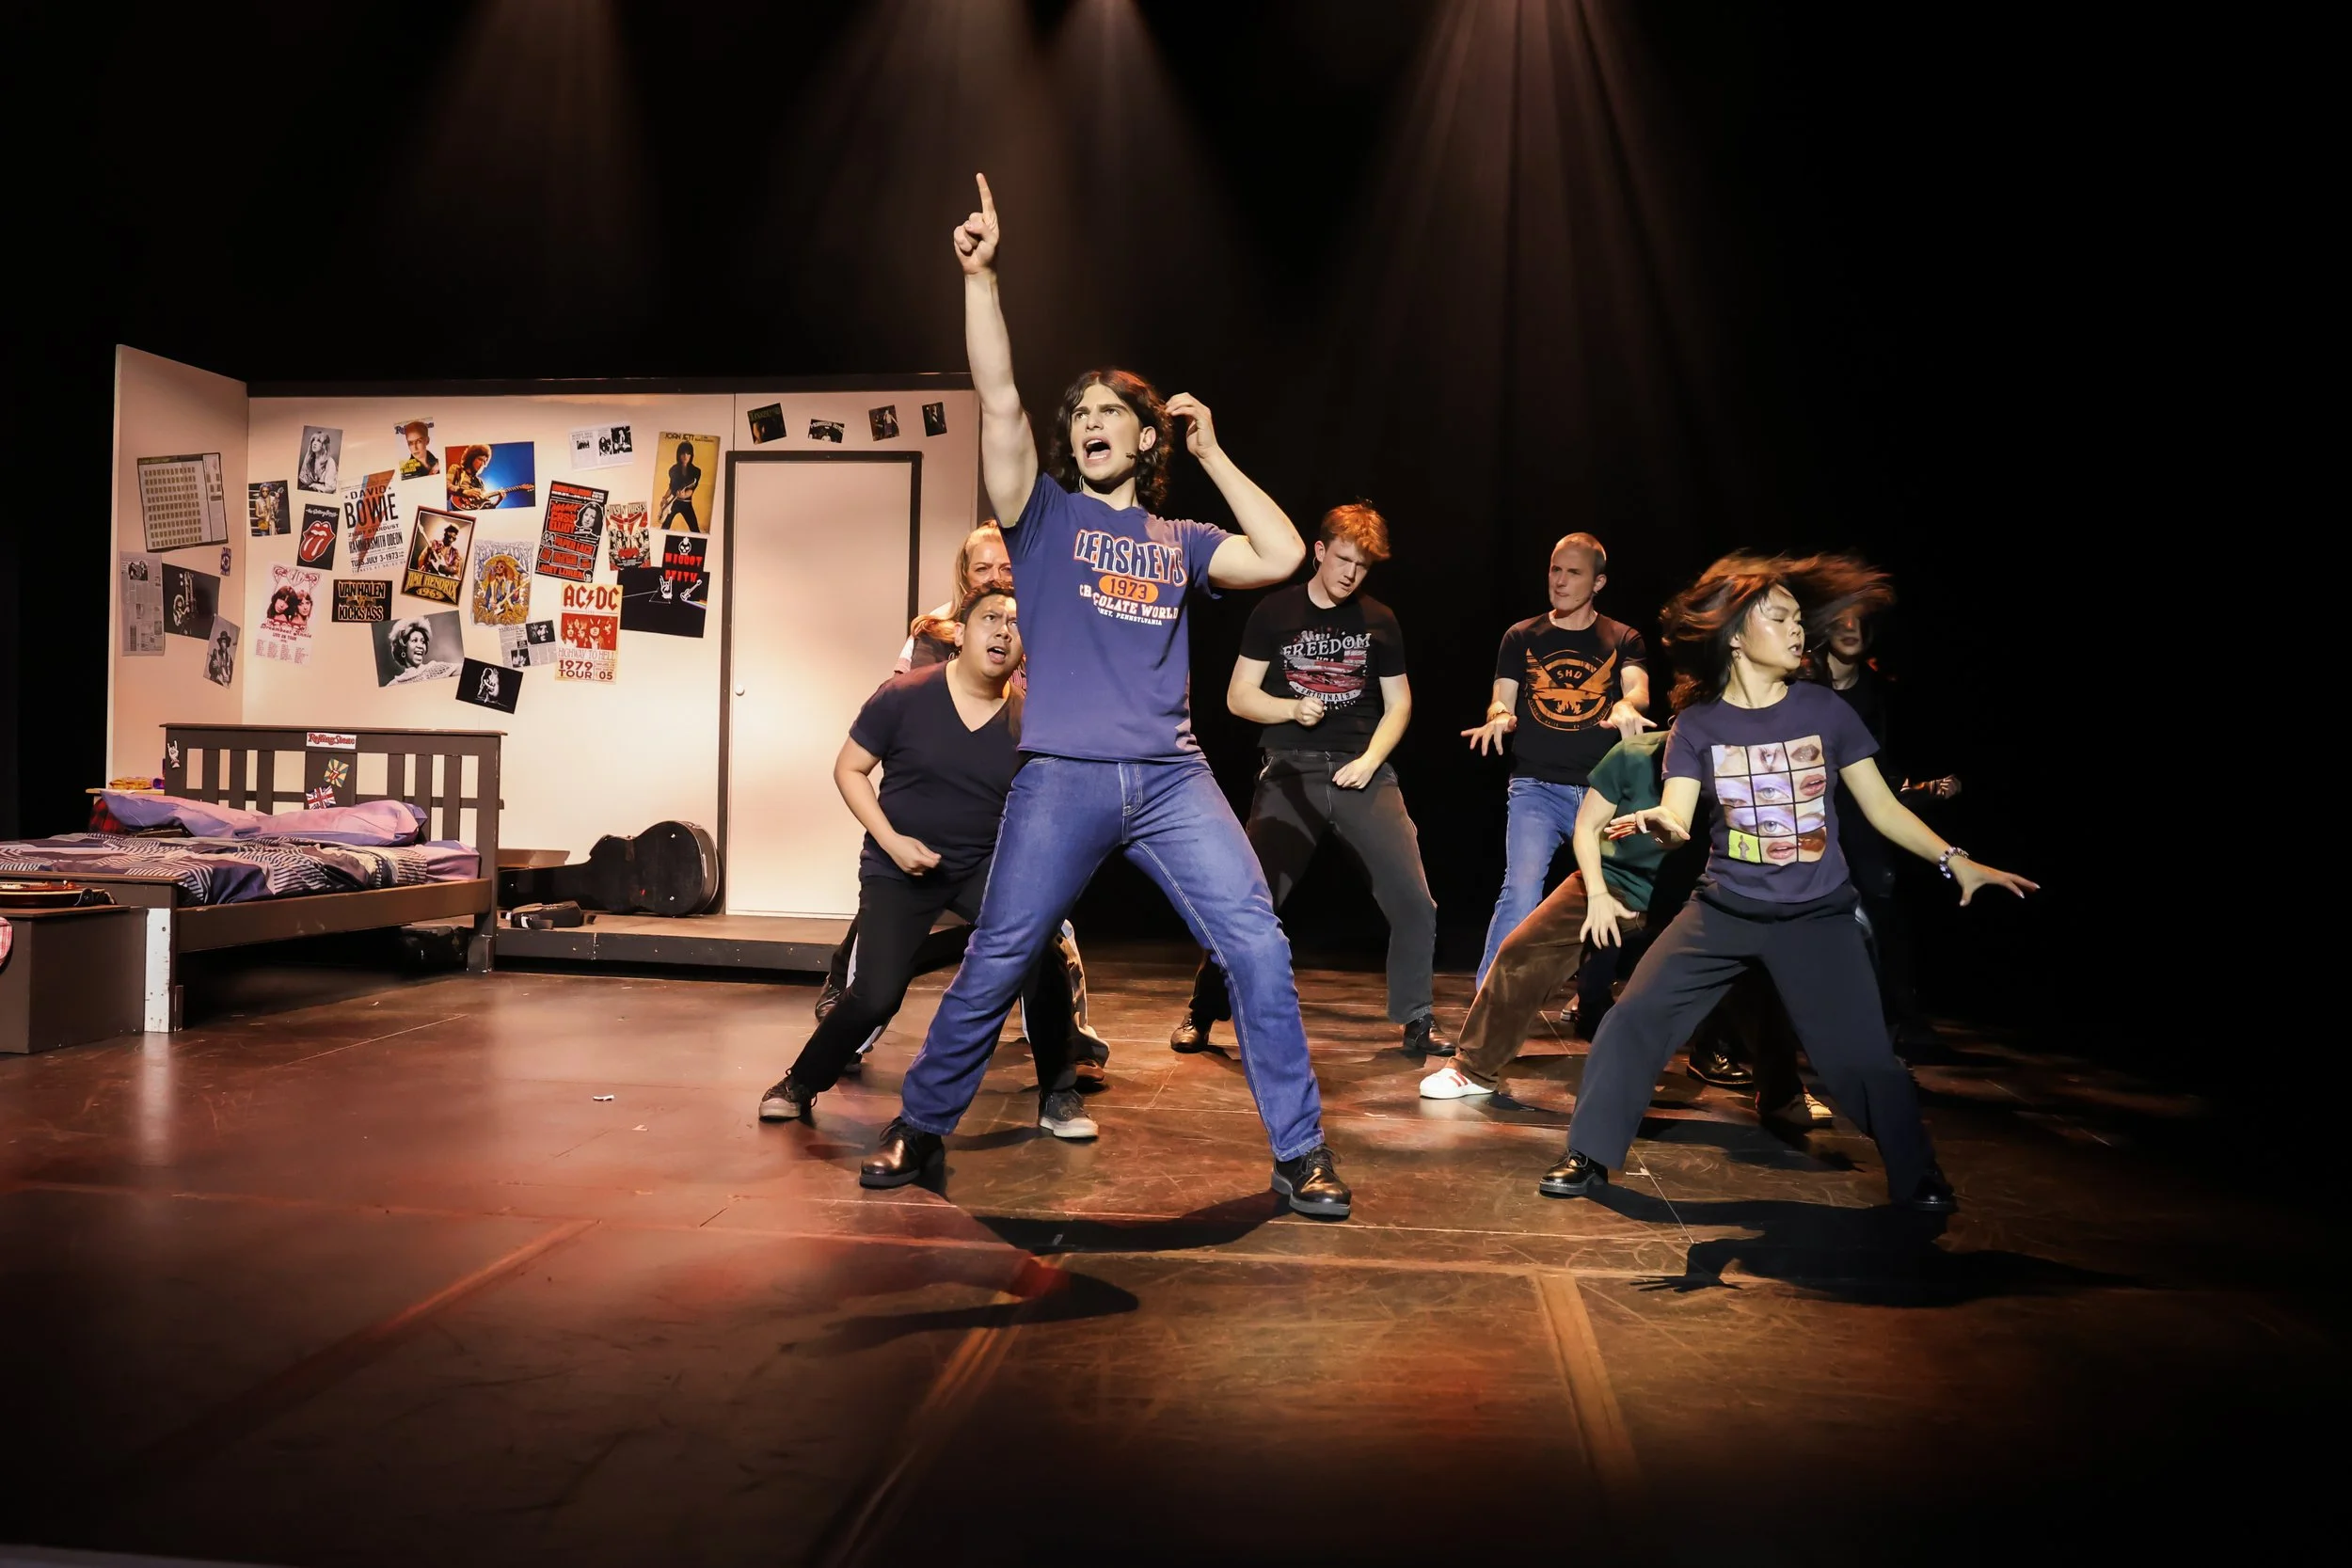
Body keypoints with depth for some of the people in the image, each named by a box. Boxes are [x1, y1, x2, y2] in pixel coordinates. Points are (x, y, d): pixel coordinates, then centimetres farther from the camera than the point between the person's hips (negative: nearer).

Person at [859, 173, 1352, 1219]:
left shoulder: (1179, 540, 19)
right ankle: (920, 1130, 19)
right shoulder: (1044, 514, 12)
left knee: (1258, 948, -8)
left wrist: (1214, 454, 14)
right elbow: (998, 403, 0)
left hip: (1172, 778, 2)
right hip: (1062, 779, -2)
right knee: (992, 968, -1)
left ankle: (1300, 1153, 3)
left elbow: (1282, 557, 8)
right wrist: (980, 276, -8)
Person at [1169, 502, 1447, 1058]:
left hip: (1364, 771, 2)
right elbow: (1239, 696, 3)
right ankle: (1202, 1012, 11)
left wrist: (1370, 760, -5)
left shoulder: (1378, 620, 9)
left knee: (1413, 898, -7)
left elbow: (1398, 704, 11)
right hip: (1291, 772, -2)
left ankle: (1416, 1020, 9)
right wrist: (1293, 708, -15)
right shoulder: (1274, 611, 3)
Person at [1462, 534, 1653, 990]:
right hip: (1536, 786, -1)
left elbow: (1639, 690, -10)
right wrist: (1499, 717, -22)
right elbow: (1502, 702, 3)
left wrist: (1626, 707, -35)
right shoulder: (1521, 637, 8)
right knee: (1521, 892, -17)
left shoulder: (1623, 640, 7)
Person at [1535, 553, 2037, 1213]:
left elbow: (1881, 806, 3)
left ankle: (1916, 1176, 16)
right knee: (1635, 1016, -9)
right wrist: (1658, 823, -36)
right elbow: (1677, 819, -12)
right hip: (1725, 909, 1)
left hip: (1817, 914, 0)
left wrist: (1954, 860, -6)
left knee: (1862, 1053, -9)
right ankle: (1590, 1156, 6)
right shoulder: (1697, 723, -4)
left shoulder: (1823, 709, -2)